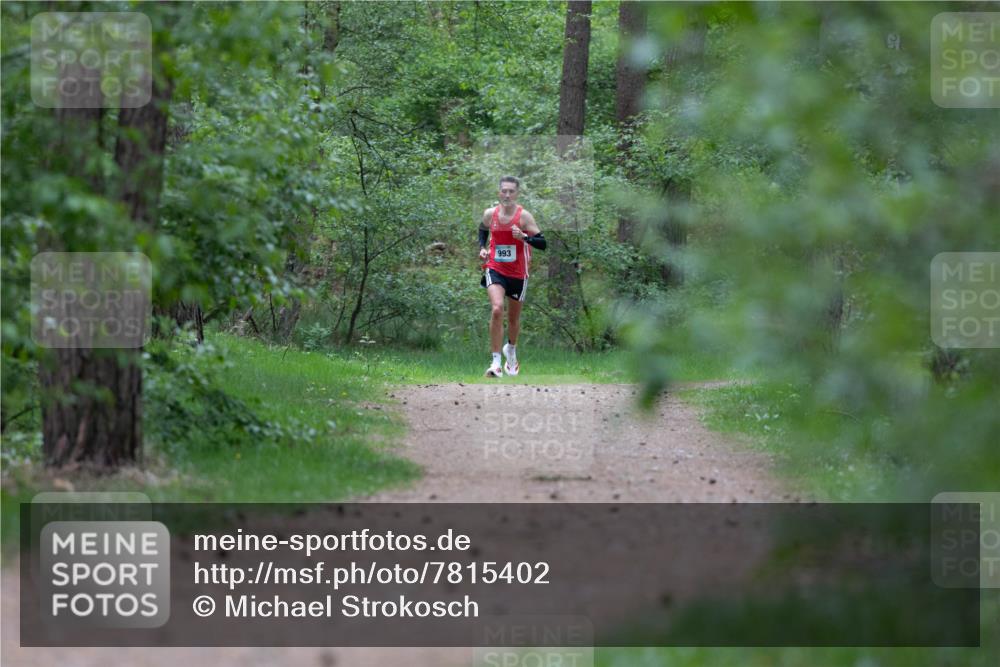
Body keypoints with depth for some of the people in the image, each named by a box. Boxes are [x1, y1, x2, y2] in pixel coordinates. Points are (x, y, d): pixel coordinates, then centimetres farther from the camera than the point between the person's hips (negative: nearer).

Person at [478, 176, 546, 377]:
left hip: (518, 274, 0)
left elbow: (542, 243, -15)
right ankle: (496, 362, -23)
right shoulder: (490, 214, -3)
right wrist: (482, 247, 4)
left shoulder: (524, 217, -12)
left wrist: (524, 237, -31)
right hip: (495, 270, 0)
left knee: (513, 318, 15)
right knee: (496, 309, -24)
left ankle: (511, 349, 48)